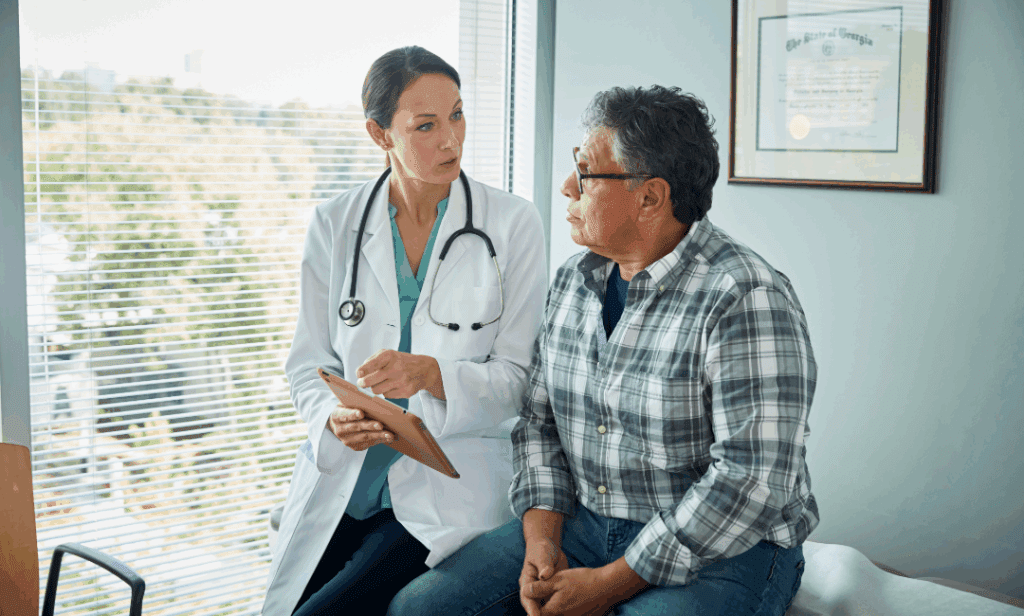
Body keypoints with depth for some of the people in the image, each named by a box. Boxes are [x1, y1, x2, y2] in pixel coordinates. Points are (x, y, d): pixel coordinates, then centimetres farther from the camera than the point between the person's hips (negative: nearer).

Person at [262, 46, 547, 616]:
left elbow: (517, 376, -4)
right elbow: (309, 363, 8)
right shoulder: (335, 224, 4)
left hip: (450, 490, -3)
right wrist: (334, 419, -14)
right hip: (341, 485, 3)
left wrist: (431, 374, -23)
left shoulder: (513, 223, -4)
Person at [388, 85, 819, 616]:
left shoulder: (747, 300, -17)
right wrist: (542, 540, -5)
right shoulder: (572, 281, 7)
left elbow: (753, 478, -22)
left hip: (721, 551, -5)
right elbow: (539, 419, 12)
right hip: (583, 524, 6)